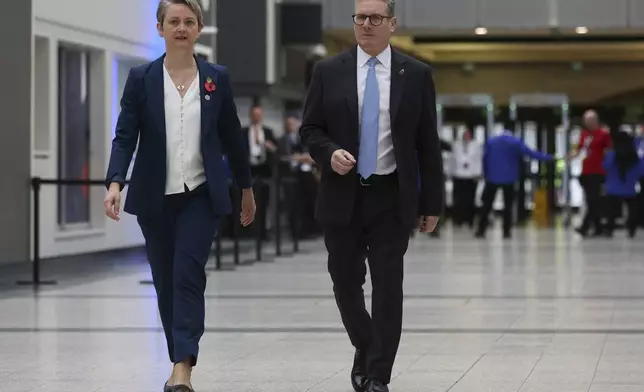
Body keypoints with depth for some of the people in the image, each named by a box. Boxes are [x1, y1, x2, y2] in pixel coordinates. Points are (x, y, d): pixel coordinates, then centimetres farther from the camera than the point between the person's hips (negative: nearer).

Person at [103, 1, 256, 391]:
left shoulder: (217, 78, 2)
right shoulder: (142, 78, 0)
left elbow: (232, 137, 10)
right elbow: (125, 136, -5)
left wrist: (246, 189, 16)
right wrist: (115, 183, -20)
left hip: (201, 195, -1)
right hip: (155, 197, 1)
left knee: (188, 275, -14)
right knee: (165, 282, 8)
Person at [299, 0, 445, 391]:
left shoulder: (416, 75, 2)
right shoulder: (329, 71, 3)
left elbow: (428, 143, 3)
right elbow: (310, 129, 6)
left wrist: (432, 201, 1)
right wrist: (329, 153, -15)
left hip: (392, 198, -1)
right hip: (343, 197, 1)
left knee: (388, 288, -4)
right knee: (346, 283, 8)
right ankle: (366, 348, 34)